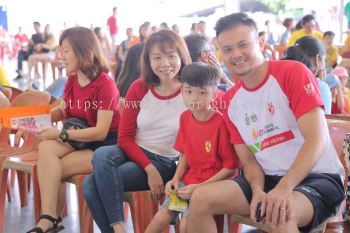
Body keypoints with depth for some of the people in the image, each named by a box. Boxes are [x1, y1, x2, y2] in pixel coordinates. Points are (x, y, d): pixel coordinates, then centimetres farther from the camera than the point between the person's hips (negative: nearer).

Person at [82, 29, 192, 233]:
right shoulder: (139, 88, 1)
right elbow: (125, 137, -1)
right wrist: (149, 168, -14)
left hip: (166, 162, -4)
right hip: (133, 152, 4)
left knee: (94, 183, -26)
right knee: (101, 155, -33)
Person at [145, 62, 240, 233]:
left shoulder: (221, 123, -18)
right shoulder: (185, 117, 3)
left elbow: (230, 167, -14)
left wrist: (199, 187, -17)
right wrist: (176, 179, -1)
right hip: (188, 180, 5)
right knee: (162, 217, -8)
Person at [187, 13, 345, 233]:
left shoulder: (293, 72, -11)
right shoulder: (231, 101, 7)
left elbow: (317, 140, -19)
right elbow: (249, 160, 8)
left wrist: (283, 189, -30)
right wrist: (258, 190, -14)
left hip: (318, 177, -5)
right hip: (270, 178, 6)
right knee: (200, 199, -11)